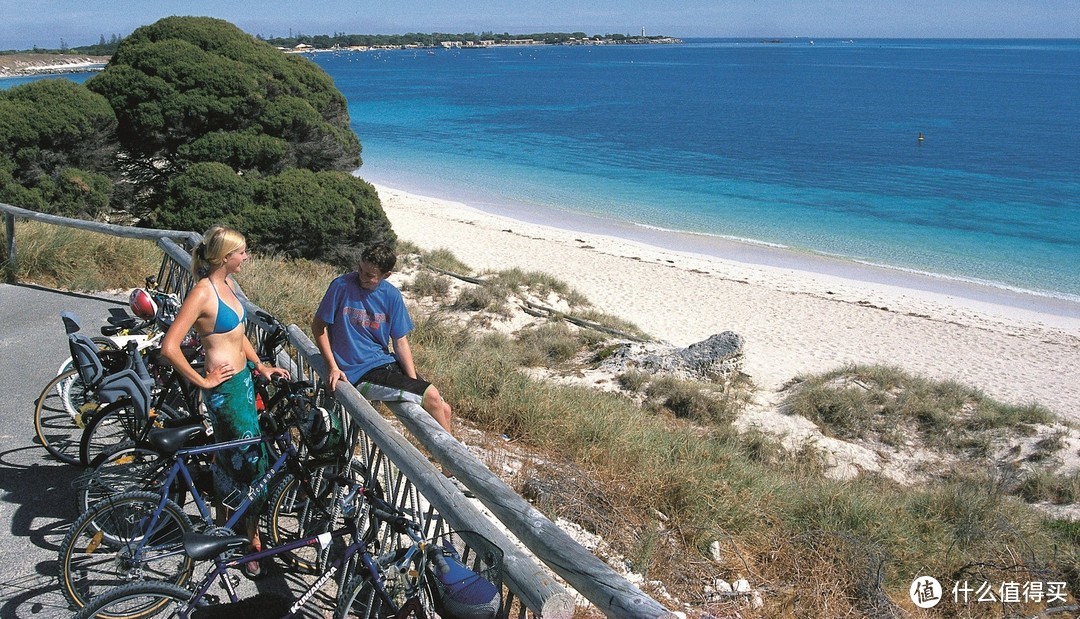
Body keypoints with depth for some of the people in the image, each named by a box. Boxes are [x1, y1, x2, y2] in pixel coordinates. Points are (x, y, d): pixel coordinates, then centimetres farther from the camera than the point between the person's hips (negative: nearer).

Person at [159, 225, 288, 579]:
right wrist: (202, 381, -18)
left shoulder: (225, 285, 7)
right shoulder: (203, 292, -21)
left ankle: (223, 527, 35)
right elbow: (169, 347, -25)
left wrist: (260, 365, 14)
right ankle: (253, 542, 11)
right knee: (251, 461, -2)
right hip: (225, 387, -9)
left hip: (242, 379, 9)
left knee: (229, 459, 20)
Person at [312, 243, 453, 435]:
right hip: (359, 373, -5)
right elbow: (318, 325, -2)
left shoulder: (391, 295, 1)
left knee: (443, 409, -4)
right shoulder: (342, 286, -11)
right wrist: (332, 367, -10)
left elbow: (400, 342, 3)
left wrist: (415, 383, -6)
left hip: (387, 362, 5)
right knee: (431, 397, -16)